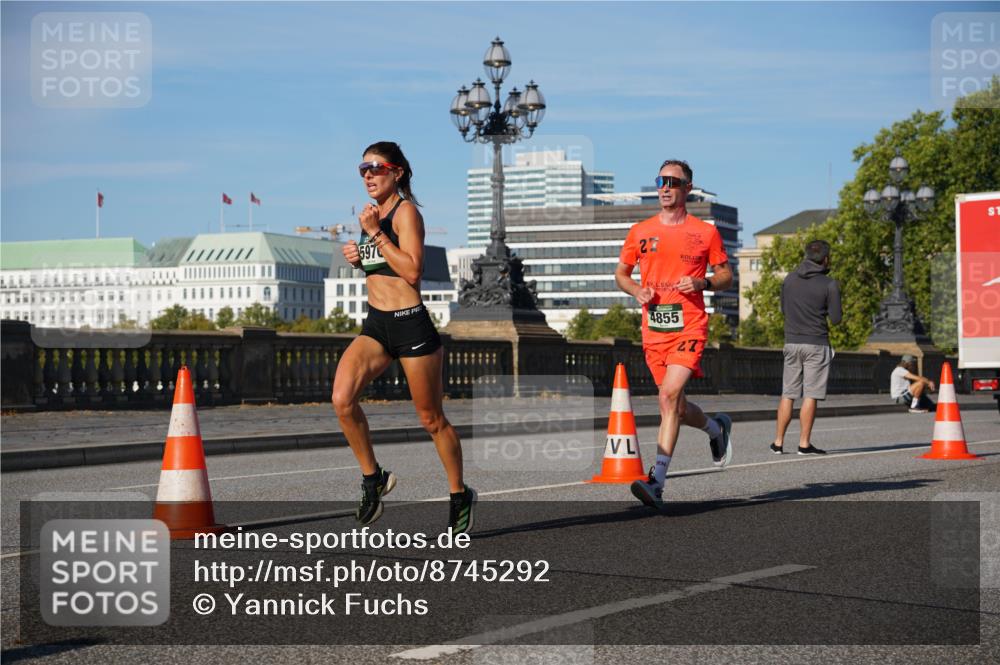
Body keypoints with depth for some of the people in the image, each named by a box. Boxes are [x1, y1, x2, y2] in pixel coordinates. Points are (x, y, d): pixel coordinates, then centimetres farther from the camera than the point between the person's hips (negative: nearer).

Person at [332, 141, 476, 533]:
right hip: (375, 325, 7)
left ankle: (460, 496, 24)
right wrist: (358, 258, 7)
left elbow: (412, 270, -21)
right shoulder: (373, 213, 14)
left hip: (410, 324, -7)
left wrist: (376, 234, -19)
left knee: (431, 419, 5)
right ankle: (372, 477, 1)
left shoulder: (406, 211, -9)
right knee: (342, 398, -17)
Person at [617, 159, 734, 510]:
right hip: (653, 330, 4)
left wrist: (702, 283, -10)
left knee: (670, 395, -21)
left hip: (689, 326, -4)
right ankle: (717, 428, 44)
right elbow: (621, 274, 18)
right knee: (677, 407, 10)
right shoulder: (640, 231, 9)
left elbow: (726, 276, 11)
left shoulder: (705, 231, 3)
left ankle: (656, 481, -22)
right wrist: (637, 290, -3)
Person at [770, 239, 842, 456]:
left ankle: (778, 442, 8)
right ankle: (804, 443, -2)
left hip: (791, 342, 5)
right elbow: (836, 318, -6)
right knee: (810, 395, -2)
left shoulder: (789, 279, 7)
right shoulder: (829, 284, -8)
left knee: (788, 394, 9)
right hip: (816, 343, -4)